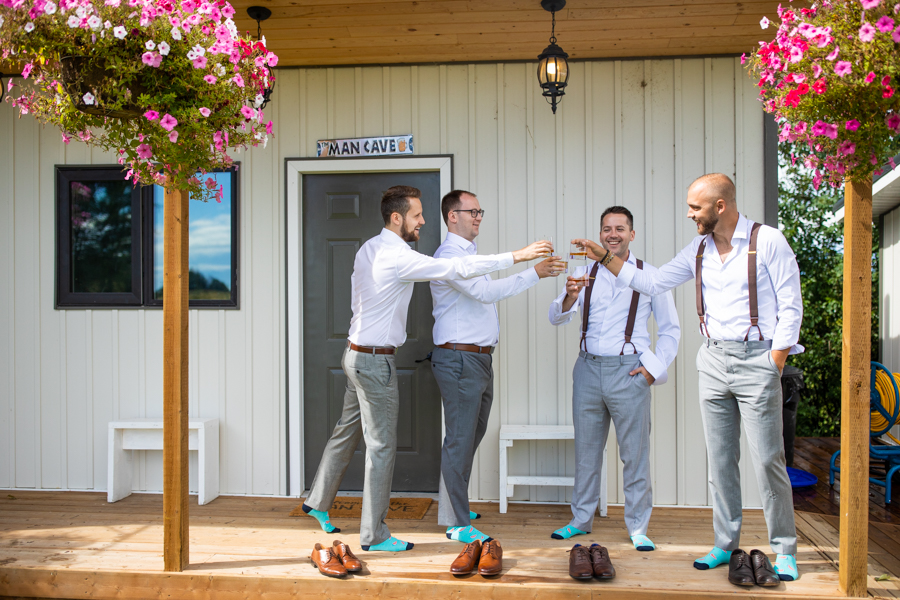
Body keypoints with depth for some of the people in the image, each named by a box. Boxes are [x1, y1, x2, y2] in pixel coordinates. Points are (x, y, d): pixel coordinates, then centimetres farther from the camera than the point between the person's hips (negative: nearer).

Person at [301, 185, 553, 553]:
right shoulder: (398, 257, -21)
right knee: (381, 446, -1)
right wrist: (516, 256, -25)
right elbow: (457, 268, -27)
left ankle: (318, 502, 35)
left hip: (356, 353, 10)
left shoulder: (368, 249, 9)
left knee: (347, 432, 21)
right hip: (375, 360, -10)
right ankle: (373, 535, 8)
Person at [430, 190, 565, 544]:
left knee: (472, 436, 16)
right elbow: (485, 291, -26)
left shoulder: (470, 253, 19)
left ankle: (453, 508, 29)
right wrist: (534, 273, -28)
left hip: (479, 357, 10)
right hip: (459, 359, -10)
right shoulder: (449, 255, -14)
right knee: (460, 440, -4)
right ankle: (458, 524, 4)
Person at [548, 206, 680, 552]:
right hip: (588, 368, 3)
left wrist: (654, 367, -4)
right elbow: (557, 318, 1)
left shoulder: (649, 275, 4)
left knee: (635, 453, 1)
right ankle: (581, 520, 24)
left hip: (628, 371, -3)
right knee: (586, 449, 11)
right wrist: (570, 296, -20)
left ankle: (638, 529, 13)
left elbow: (671, 329, 8)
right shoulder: (585, 273, 11)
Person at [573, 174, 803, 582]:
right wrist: (605, 258, 9)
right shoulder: (698, 250, 11)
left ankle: (784, 551, 10)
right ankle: (725, 545, 18)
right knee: (720, 458, 8)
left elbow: (790, 307, -6)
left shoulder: (768, 242, -6)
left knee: (767, 458, -4)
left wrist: (774, 365, -10)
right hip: (713, 358, 6)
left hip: (756, 357, -5)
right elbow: (652, 282, 16)